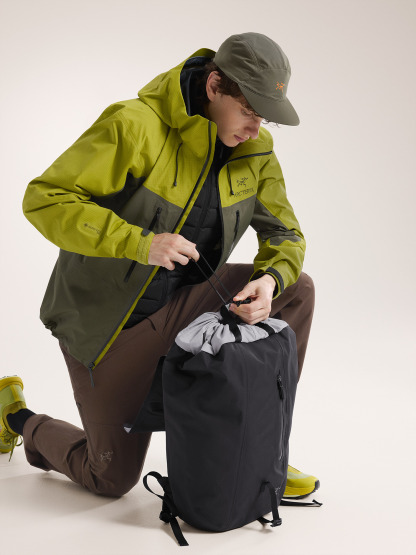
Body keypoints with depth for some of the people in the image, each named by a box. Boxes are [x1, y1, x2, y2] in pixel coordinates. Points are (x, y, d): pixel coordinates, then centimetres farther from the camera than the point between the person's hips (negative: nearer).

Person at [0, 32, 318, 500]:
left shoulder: (255, 150, -6)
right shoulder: (135, 125, -25)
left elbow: (284, 234, -1)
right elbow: (44, 199, -26)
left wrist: (269, 279, -25)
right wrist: (140, 243, -37)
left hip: (177, 305, 6)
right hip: (105, 320, -5)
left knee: (296, 290, -14)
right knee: (112, 479, 4)